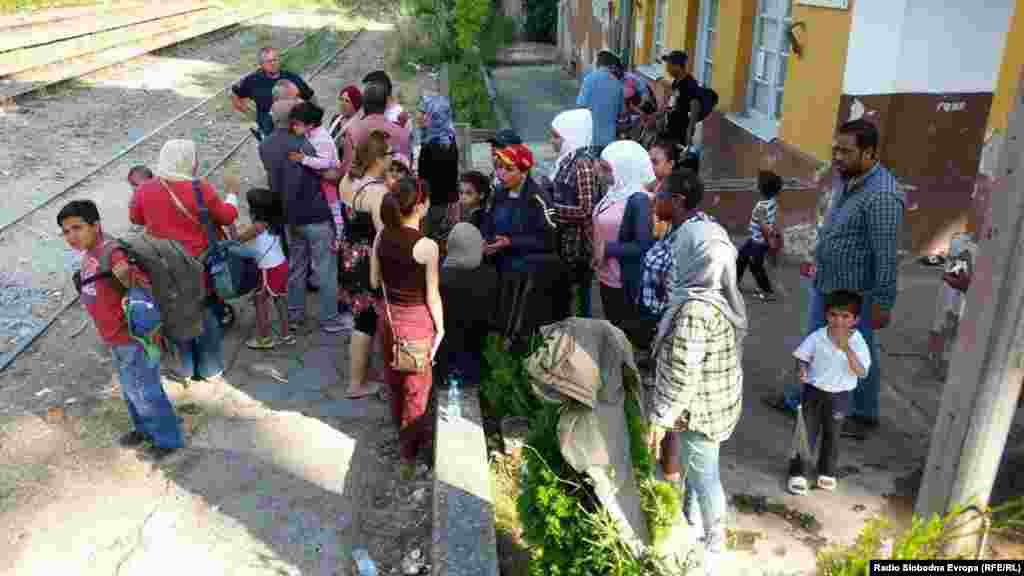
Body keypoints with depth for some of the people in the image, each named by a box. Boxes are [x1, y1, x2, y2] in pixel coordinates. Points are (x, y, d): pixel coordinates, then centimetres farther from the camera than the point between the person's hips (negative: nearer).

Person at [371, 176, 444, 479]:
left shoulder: (381, 236, -5)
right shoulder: (427, 246, -22)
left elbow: (374, 281, 4)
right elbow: (432, 296, -14)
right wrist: (440, 328, 0)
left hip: (387, 316, 6)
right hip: (416, 320, -6)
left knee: (395, 379, 23)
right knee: (417, 386, 12)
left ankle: (405, 433, 46)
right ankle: (408, 452, 22)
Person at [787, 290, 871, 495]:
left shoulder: (858, 343, -14)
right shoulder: (817, 337, -12)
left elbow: (862, 372, -25)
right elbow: (802, 357, -2)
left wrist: (846, 348, -36)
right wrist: (801, 371, -24)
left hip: (839, 396, 0)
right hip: (813, 392, 0)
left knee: (831, 435, 18)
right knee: (806, 434, 6)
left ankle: (827, 472, 36)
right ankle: (798, 473, 17)